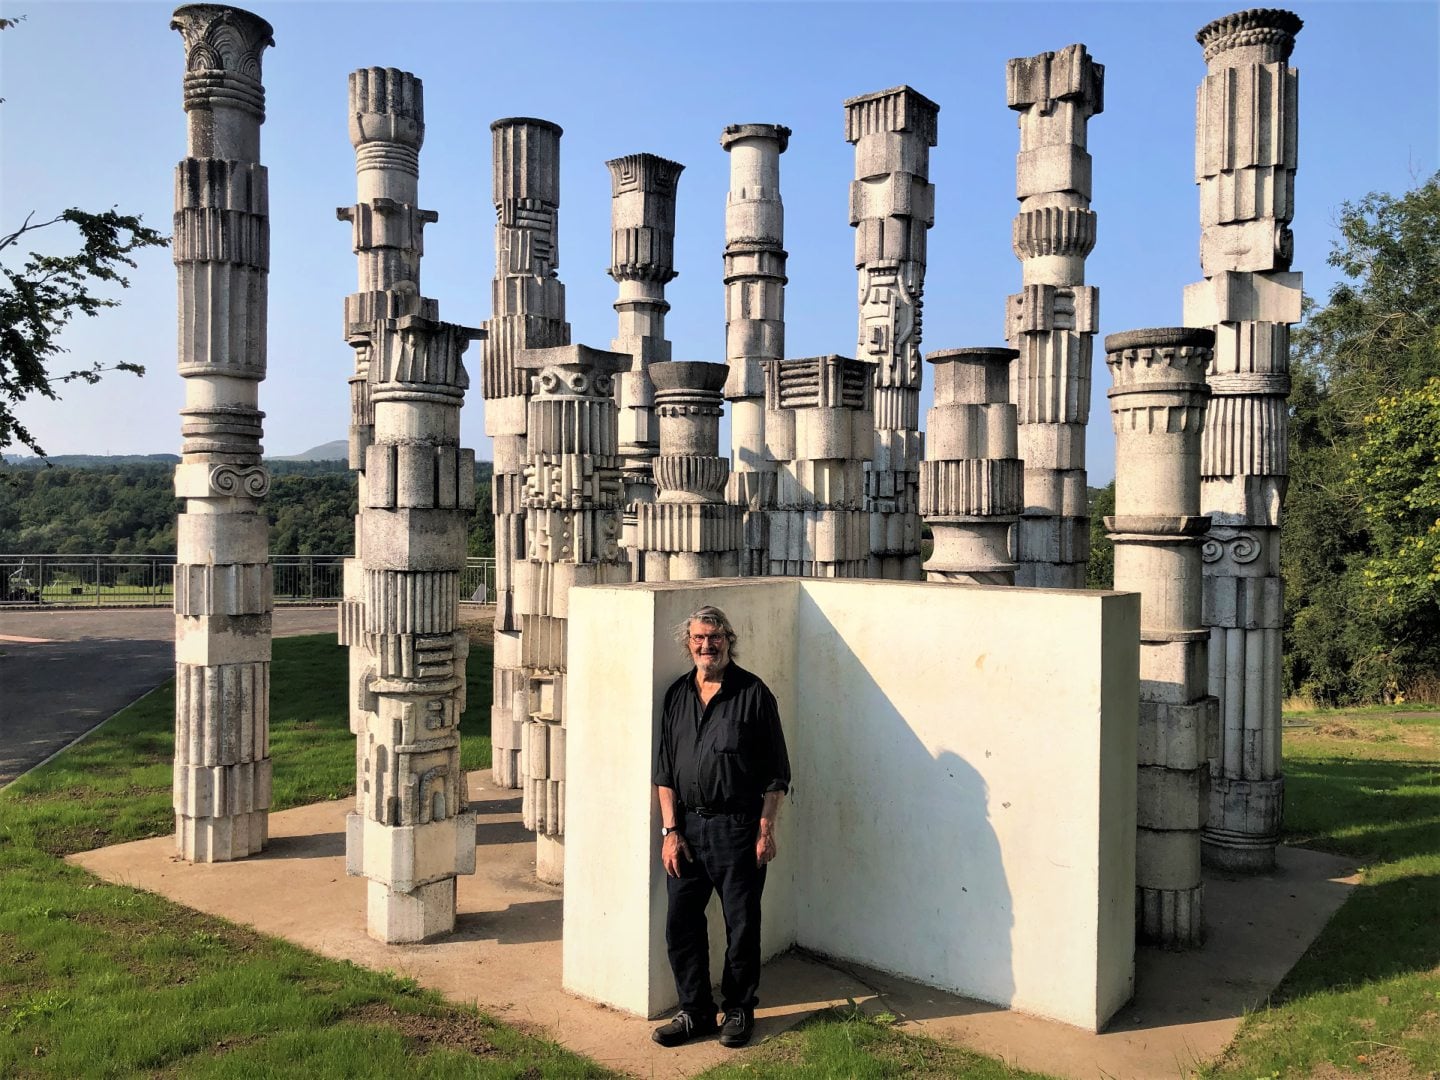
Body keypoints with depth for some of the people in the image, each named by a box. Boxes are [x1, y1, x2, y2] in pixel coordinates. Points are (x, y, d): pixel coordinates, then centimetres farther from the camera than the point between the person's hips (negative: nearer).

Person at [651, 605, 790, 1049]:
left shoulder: (753, 693, -5)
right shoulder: (677, 694, 7)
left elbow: (776, 772, -3)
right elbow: (664, 771, 9)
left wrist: (765, 829, -8)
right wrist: (670, 830, 2)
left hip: (737, 828, -4)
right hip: (687, 826, 4)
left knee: (741, 925, 7)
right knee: (681, 923, 8)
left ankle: (739, 1011, 26)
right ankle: (695, 1012, 25)